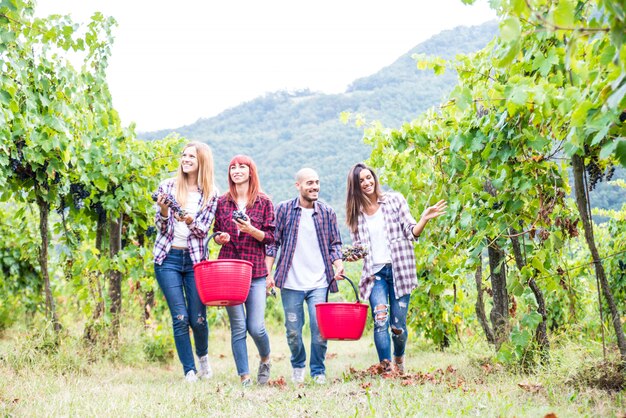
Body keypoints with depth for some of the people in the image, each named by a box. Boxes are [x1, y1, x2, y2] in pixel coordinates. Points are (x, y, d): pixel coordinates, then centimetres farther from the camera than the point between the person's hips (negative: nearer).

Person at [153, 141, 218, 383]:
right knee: (180, 318, -5)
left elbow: (203, 229, -4)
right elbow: (161, 227, 3)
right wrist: (163, 210, -17)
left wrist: (189, 220, -25)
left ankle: (203, 356, 31)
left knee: (198, 319, 0)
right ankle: (189, 371, 5)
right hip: (168, 257, 0)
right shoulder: (168, 187, 4)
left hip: (194, 259, 0)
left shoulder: (210, 194, 4)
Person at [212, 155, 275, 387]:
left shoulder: (264, 202, 5)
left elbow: (271, 237, 2)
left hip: (255, 270, -1)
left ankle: (265, 360, 25)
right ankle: (244, 377, 7)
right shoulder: (222, 202, 10)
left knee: (256, 327, -6)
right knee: (238, 326, -1)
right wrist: (219, 237, -5)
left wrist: (251, 230, -14)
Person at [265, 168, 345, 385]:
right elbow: (273, 242, 4)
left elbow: (334, 244, 11)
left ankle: (318, 371, 13)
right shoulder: (284, 209, 2)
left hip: (319, 283, 1)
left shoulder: (327, 212, 6)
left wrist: (338, 265, -7)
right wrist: (268, 273, -1)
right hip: (291, 283, -1)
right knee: (293, 331, 6)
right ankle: (298, 366, 31)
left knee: (320, 329, -5)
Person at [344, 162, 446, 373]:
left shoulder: (394, 200, 4)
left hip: (399, 270, -1)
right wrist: (352, 255, -5)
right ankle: (386, 369, -14)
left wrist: (425, 219, -16)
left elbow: (411, 232, 2)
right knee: (380, 321, -17)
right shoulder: (356, 213, 10)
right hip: (374, 273, 1)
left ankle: (399, 358, 29)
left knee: (398, 325, 0)